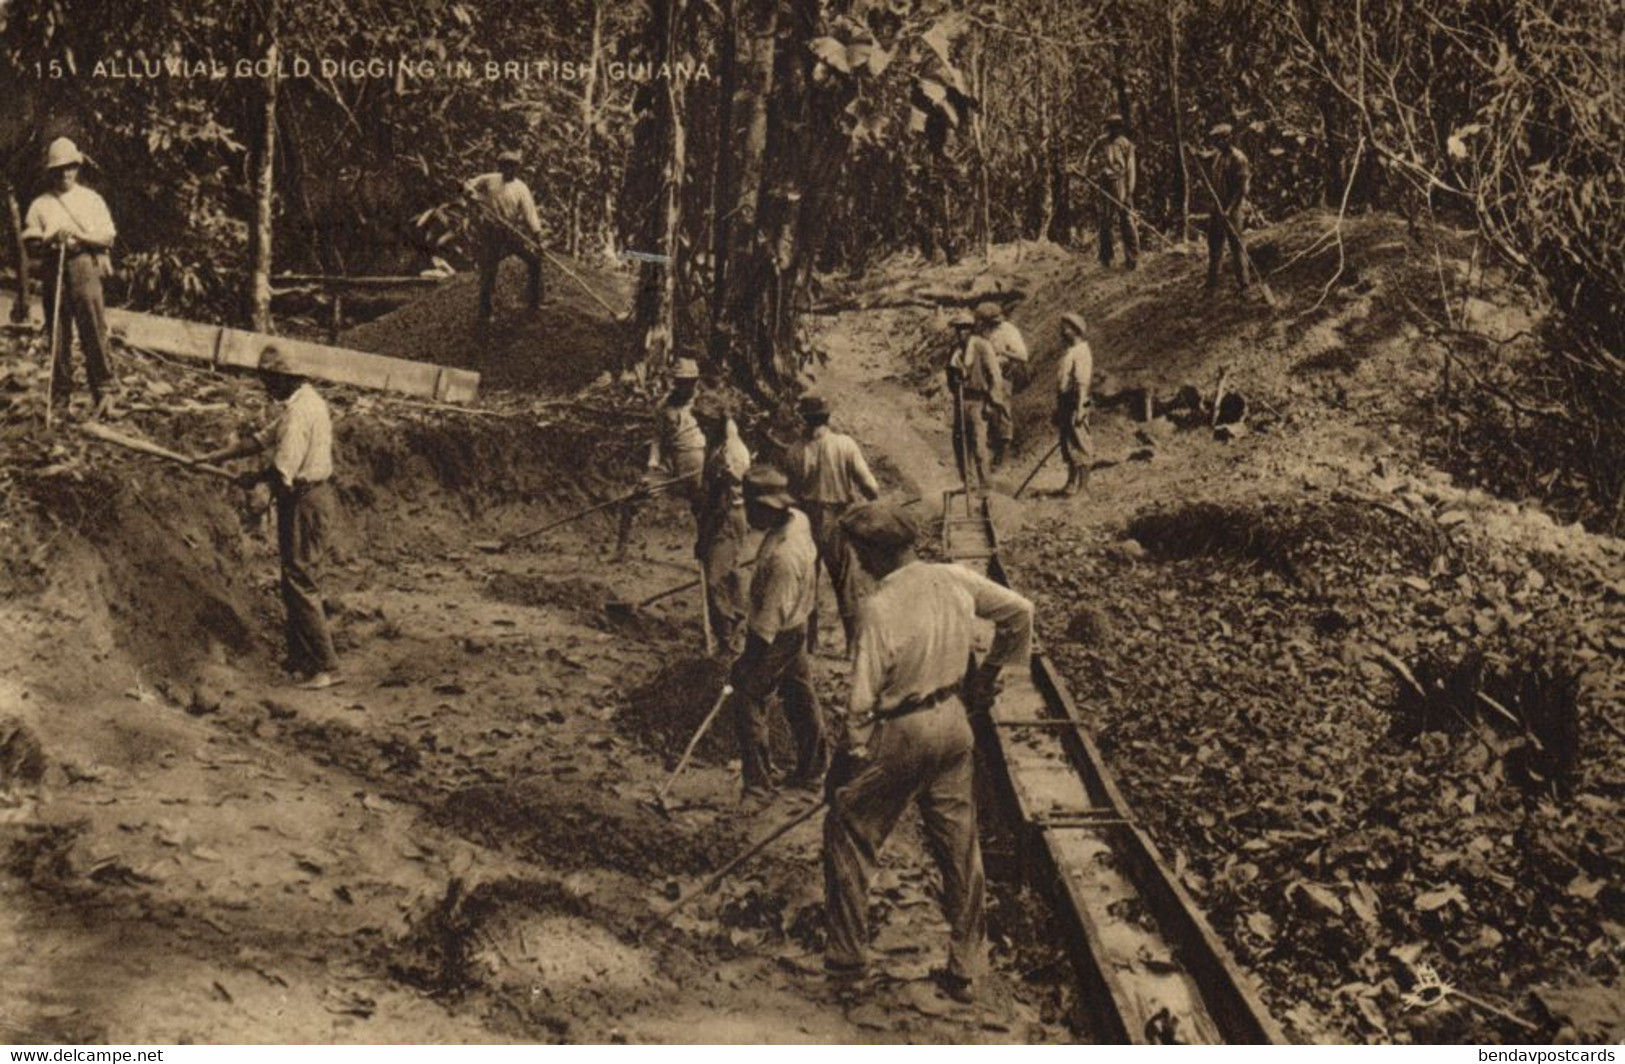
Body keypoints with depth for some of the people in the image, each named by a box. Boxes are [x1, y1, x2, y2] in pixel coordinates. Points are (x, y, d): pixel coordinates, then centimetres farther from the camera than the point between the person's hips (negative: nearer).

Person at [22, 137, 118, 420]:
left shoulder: (91, 199, 9)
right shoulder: (41, 204, 13)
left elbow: (107, 237, 4)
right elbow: (28, 238, 9)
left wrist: (79, 235, -13)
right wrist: (49, 239, -11)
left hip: (85, 264, -2)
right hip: (54, 267, 2)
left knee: (94, 331, -9)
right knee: (57, 335, 4)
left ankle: (103, 391, -7)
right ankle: (60, 394, 11)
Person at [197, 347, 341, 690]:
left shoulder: (298, 411, -21)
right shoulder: (304, 401, 13)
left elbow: (282, 471, -24)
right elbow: (264, 438, 21)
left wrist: (253, 479, -4)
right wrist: (216, 456, 19)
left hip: (306, 504, -10)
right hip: (314, 498, 10)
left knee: (300, 584, -7)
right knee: (297, 582, 15)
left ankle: (325, 666, -6)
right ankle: (300, 661, 23)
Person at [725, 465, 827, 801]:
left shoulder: (783, 556, -35)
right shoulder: (797, 519, -9)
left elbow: (769, 622, -29)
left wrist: (745, 663, -22)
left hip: (775, 637, -9)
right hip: (796, 626, 9)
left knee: (746, 702, 2)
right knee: (800, 698, 21)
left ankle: (757, 787, 11)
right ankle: (812, 769, 37)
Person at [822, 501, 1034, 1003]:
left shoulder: (880, 608, -23)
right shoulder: (957, 580, -5)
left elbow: (863, 698, -20)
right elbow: (1020, 612, 8)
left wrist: (847, 758, -7)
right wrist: (988, 673, 19)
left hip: (897, 735, -6)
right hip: (953, 725, 6)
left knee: (848, 835, 14)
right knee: (959, 844, 15)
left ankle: (847, 954, 24)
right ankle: (966, 969, 23)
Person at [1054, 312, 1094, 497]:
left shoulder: (1081, 352, -13)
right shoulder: (1069, 352, 17)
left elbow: (1082, 383, -19)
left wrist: (1079, 408, -24)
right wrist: (1058, 409, 22)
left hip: (1075, 405, -10)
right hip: (1064, 403, 10)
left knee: (1077, 444, -5)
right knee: (1067, 445, 13)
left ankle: (1079, 482, -2)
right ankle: (1072, 481, 19)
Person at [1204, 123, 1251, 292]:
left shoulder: (1237, 158, -14)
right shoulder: (1220, 157, 12)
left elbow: (1242, 188, -17)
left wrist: (1230, 209, -21)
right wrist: (1215, 206, 12)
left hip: (1233, 209, -9)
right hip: (1218, 207, 9)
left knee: (1236, 244, -4)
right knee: (1215, 243, 13)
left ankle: (1242, 282, 3)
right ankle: (1212, 280, 24)